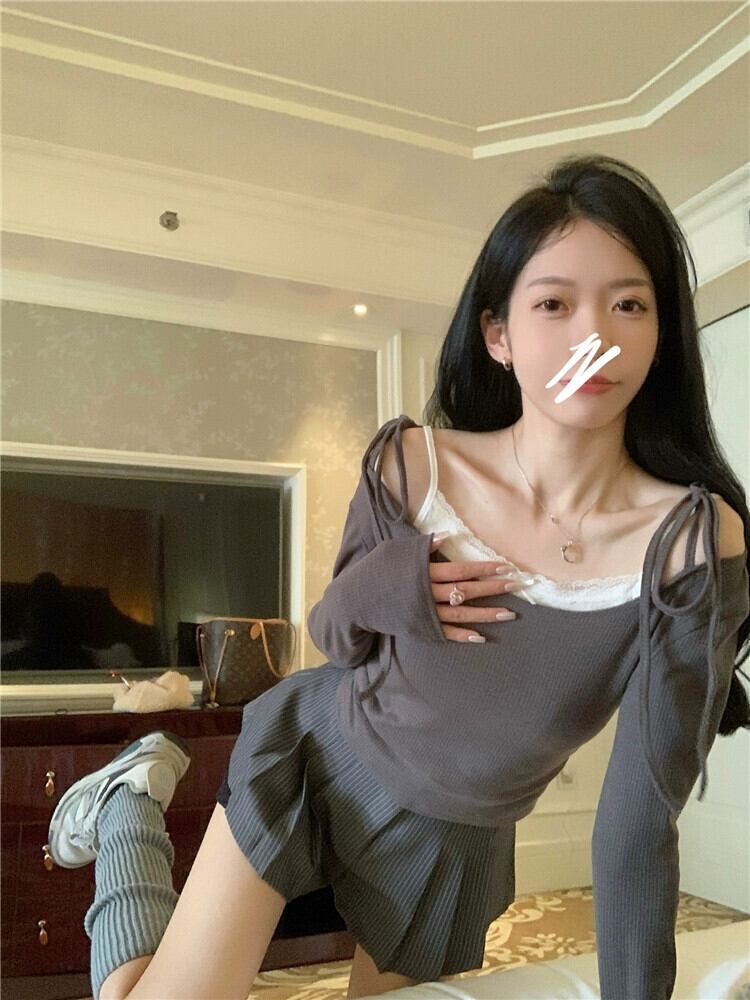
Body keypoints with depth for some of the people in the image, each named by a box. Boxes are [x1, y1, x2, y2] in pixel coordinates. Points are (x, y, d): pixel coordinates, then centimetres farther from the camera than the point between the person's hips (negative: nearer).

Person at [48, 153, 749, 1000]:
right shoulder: (410, 466, -21)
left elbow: (638, 820, -19)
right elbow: (336, 640, -4)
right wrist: (373, 596, -26)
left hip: (453, 842, 2)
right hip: (316, 757, -1)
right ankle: (133, 798, 24)